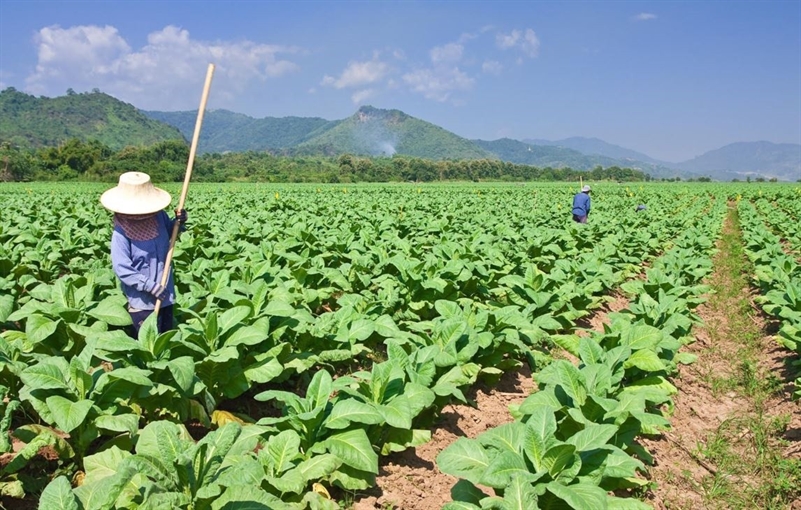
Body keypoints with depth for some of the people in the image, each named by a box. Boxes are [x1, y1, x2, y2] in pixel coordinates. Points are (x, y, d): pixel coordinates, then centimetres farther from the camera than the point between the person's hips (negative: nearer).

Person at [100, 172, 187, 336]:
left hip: (165, 293, 6)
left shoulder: (159, 216, -6)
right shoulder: (121, 232, -21)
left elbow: (168, 233, 16)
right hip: (142, 300, -6)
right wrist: (149, 286, -24)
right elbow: (121, 269, -21)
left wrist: (178, 222, -6)